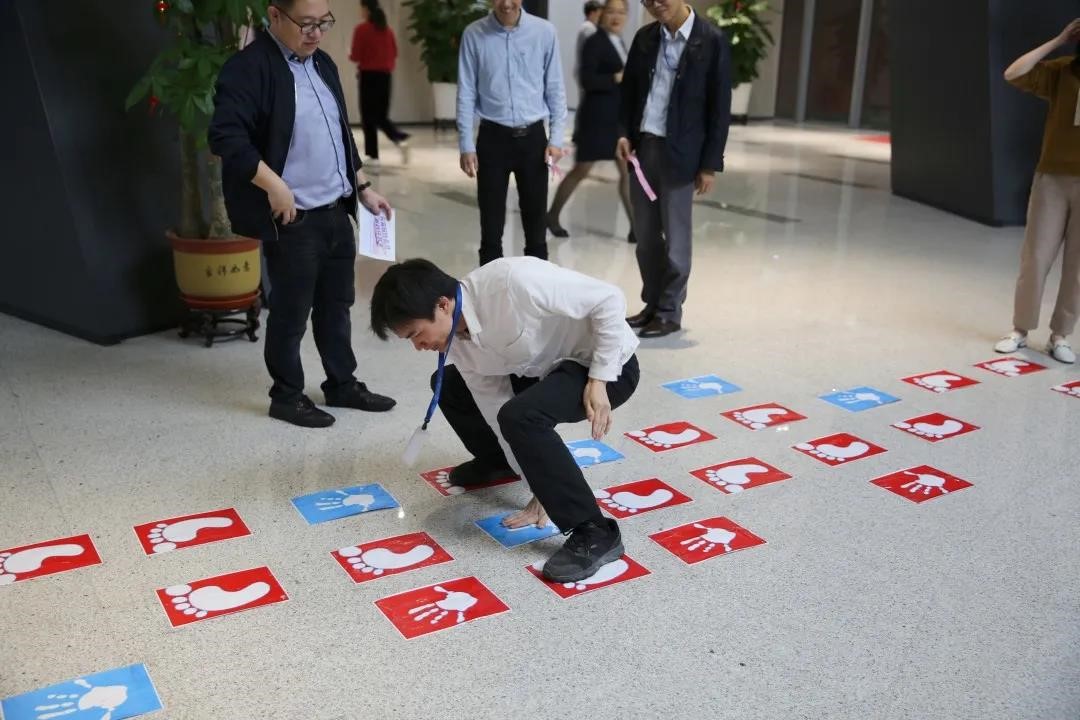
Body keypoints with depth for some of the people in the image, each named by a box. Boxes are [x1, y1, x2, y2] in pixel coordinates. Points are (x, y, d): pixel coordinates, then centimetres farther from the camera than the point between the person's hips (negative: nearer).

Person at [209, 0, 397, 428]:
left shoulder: (322, 64, 14)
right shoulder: (248, 68, -12)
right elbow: (225, 137, -19)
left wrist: (363, 188, 17)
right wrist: (274, 186, -23)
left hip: (336, 211, 8)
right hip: (292, 219, -8)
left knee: (337, 304, 16)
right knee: (291, 311, 4)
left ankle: (343, 384, 30)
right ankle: (287, 396, 19)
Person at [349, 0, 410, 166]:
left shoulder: (361, 29, -10)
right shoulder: (387, 29, 7)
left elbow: (356, 56, -11)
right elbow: (394, 53, 9)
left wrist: (350, 56, 10)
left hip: (368, 75, -5)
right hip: (385, 75, 5)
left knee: (368, 116, 4)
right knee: (382, 115, 13)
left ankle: (373, 155, 6)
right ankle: (401, 138, -11)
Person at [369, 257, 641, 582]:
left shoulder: (512, 280, -34)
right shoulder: (457, 340, -10)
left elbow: (609, 299, -28)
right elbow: (497, 409, -4)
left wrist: (599, 380, -25)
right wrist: (540, 488, -5)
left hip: (608, 364, -8)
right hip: (549, 368, 8)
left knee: (521, 415, -32)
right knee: (448, 385, 9)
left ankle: (594, 532, -19)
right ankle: (495, 461, 37)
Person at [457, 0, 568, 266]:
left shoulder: (544, 32, -3)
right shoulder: (474, 34, -4)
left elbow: (555, 89, 2)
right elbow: (466, 93, -1)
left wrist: (556, 138, -2)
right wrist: (466, 145, -3)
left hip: (533, 137, 1)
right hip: (493, 138, -1)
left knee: (536, 219, 9)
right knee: (491, 222, 6)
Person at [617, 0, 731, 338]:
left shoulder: (712, 41, -7)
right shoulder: (645, 37, 7)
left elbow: (719, 107, -7)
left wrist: (710, 164, -9)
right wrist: (624, 132, -1)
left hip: (679, 154, -5)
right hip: (641, 147, 5)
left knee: (675, 237, 3)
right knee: (645, 236, 11)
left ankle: (670, 312, 14)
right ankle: (652, 304, 24)